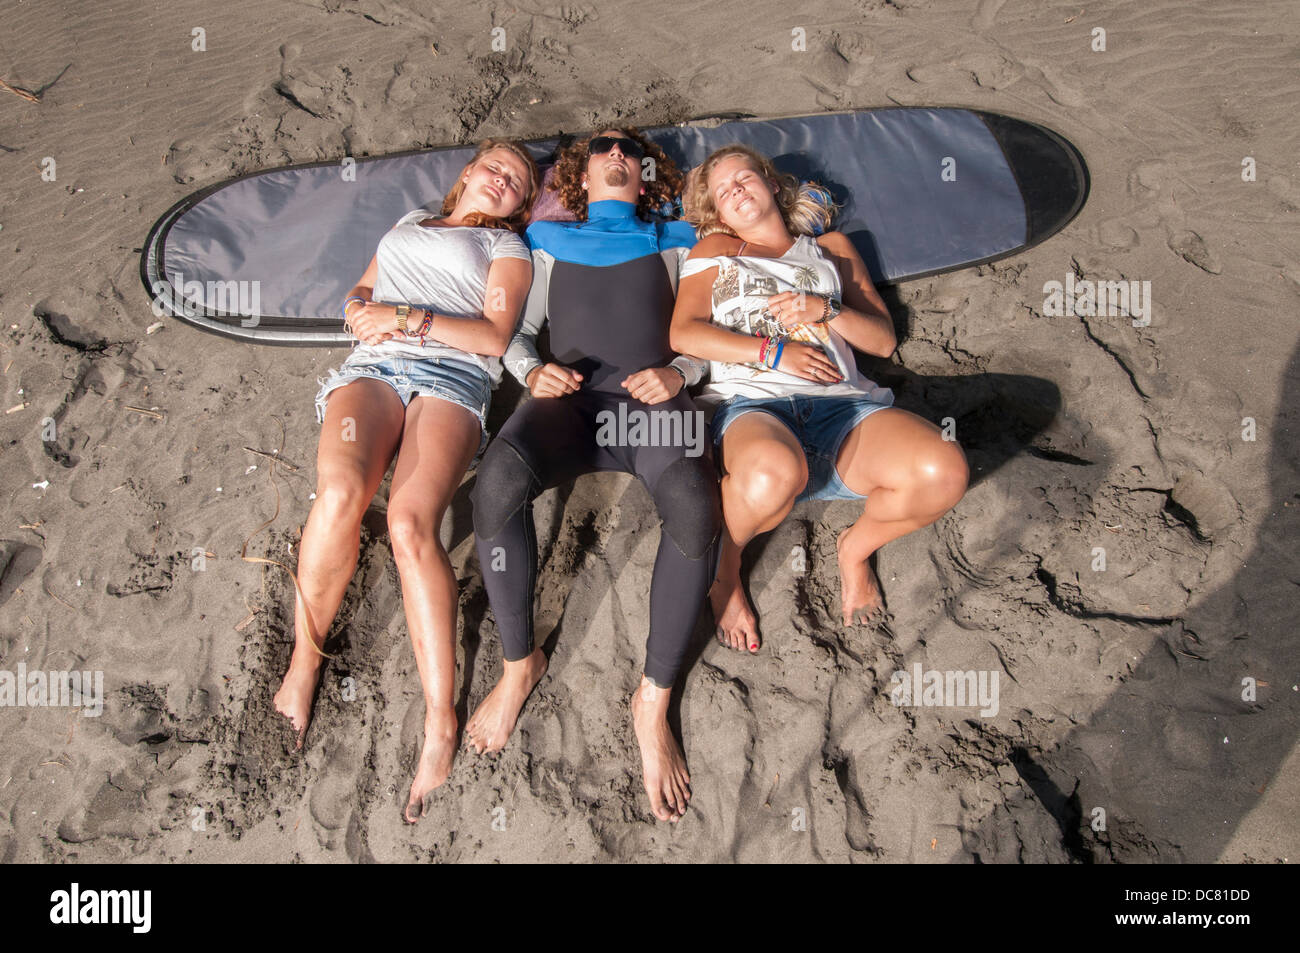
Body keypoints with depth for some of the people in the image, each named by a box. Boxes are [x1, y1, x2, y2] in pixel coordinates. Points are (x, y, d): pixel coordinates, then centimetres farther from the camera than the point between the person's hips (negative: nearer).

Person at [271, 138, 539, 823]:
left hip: (453, 375, -3)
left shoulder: (506, 247, 21)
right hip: (373, 365, 3)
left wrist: (405, 316, -4)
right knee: (340, 493, -32)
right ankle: (304, 659, -13)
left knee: (409, 522, -31)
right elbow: (361, 290, 32)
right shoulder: (411, 221, 35)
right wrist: (360, 311, 8)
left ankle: (440, 722, -27)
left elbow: (493, 336, 5)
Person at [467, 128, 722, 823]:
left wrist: (678, 372, -3)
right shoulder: (551, 243, 30)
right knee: (497, 481, -35)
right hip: (569, 398, 1)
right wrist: (533, 372, -1)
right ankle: (520, 662, -15)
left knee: (695, 506, -36)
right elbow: (517, 334, 23)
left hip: (654, 398, 0)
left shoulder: (674, 243, 28)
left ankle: (653, 701, -24)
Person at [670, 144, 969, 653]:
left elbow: (884, 340, 21)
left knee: (943, 471, -28)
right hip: (749, 404, -3)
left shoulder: (832, 247, 30)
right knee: (774, 472, -43)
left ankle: (855, 547, 4)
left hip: (839, 404, 3)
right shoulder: (716, 248, 24)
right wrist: (773, 352, -5)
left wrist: (826, 310, 1)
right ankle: (722, 569, -9)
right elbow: (683, 333, 6)